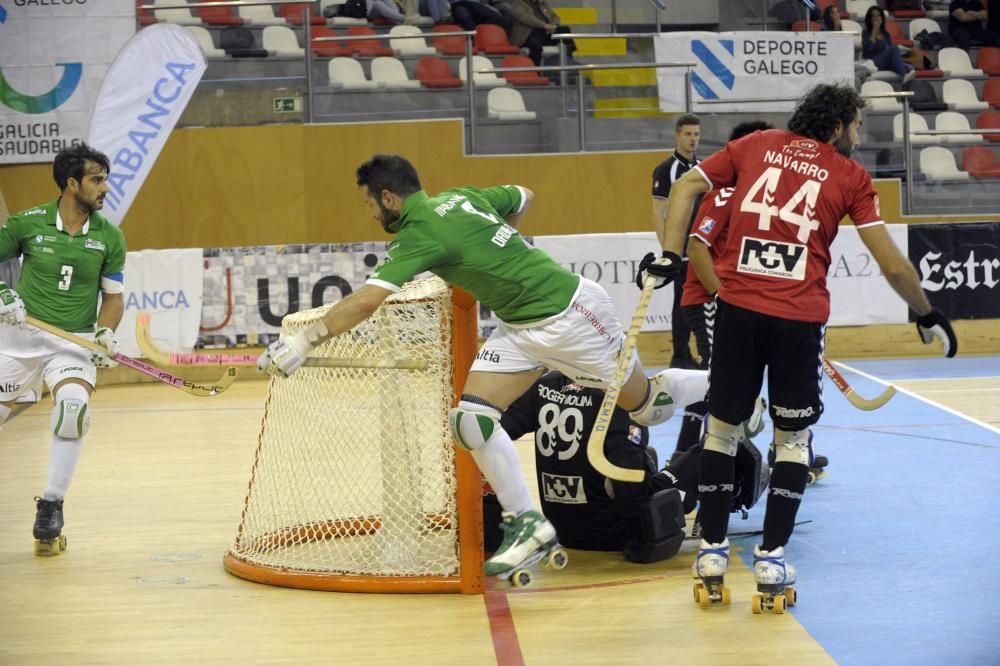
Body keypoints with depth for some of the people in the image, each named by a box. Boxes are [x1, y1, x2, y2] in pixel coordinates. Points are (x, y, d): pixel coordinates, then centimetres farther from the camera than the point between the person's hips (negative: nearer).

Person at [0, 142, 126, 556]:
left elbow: (113, 296, 6)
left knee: (74, 405, -27)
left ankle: (51, 507, -13)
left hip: (75, 342, 0)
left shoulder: (110, 237, 0)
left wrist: (105, 334, -11)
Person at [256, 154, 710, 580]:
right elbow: (523, 198, 21)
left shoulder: (421, 234, -22)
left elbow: (367, 301, -32)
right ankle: (527, 524, 1)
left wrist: (303, 341, -30)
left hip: (570, 313, -9)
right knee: (470, 417, -5)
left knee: (646, 404, 7)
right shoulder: (460, 197, 4)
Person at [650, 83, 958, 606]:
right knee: (793, 438, 13)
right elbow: (891, 265, 7)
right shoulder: (850, 175, 8)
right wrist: (927, 316, 19)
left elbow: (685, 187, 4)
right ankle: (771, 560, 9)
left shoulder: (755, 145, 14)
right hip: (801, 317, -2)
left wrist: (669, 256, 2)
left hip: (738, 307, 2)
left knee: (722, 427, 15)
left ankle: (712, 551, 15)